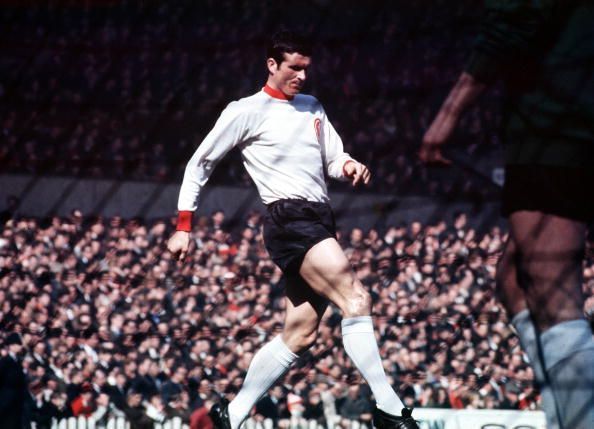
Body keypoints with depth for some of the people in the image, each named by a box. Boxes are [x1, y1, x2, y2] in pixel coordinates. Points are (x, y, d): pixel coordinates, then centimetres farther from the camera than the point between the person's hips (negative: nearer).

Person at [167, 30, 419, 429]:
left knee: (299, 336, 7)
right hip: (289, 218, -8)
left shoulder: (312, 107, 20)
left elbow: (333, 158, 22)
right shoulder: (247, 111, 1)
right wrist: (184, 227, 2)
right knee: (356, 298, -23)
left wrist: (350, 166, -3)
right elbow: (199, 164, 6)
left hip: (320, 223, 8)